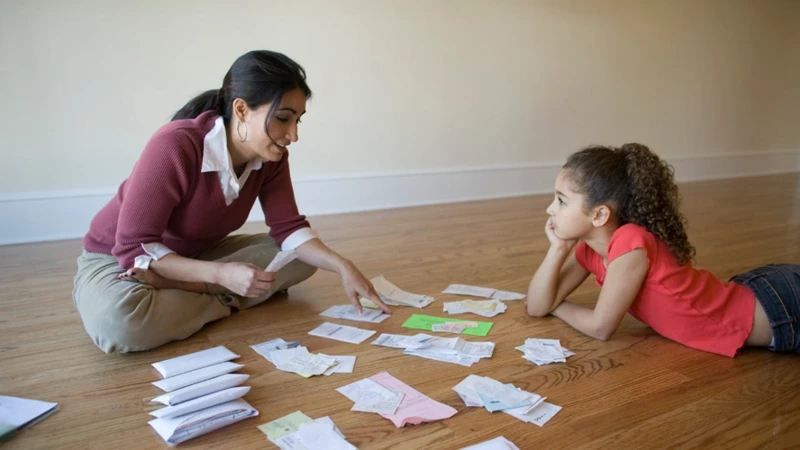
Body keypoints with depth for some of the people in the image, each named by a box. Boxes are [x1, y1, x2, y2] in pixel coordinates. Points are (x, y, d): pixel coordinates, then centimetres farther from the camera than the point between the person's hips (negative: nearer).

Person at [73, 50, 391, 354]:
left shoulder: (271, 156, -13)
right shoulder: (175, 146, -32)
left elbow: (289, 229, -10)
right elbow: (134, 248, -29)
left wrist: (343, 267, -25)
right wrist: (222, 274, -39)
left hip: (199, 254, 6)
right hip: (117, 258, -5)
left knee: (303, 257, -9)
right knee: (117, 320, -40)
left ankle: (172, 287, -14)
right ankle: (227, 302, -15)